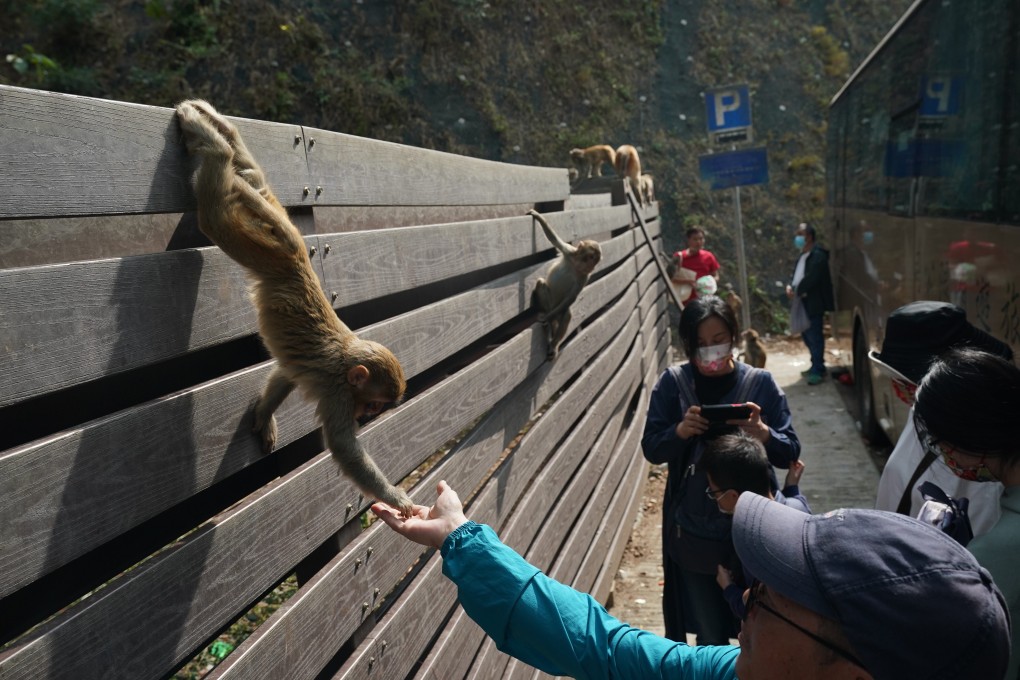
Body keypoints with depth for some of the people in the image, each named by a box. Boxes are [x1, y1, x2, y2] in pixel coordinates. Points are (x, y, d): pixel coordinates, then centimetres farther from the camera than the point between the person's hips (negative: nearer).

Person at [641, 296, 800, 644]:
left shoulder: (760, 383, -5)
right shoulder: (673, 382, -5)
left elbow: (790, 453, -6)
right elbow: (651, 449, -3)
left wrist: (762, 432, -26)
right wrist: (680, 430, -23)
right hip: (694, 534, 0)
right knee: (710, 637, 14)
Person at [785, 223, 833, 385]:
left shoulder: (818, 256, -15)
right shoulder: (803, 255, 16)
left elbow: (810, 279, -23)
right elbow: (796, 274, 17)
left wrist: (796, 291, -14)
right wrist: (790, 287, -3)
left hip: (814, 303, -10)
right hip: (803, 302, 10)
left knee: (815, 337, -5)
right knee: (807, 335, 16)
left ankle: (818, 370, 2)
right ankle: (816, 366, 28)